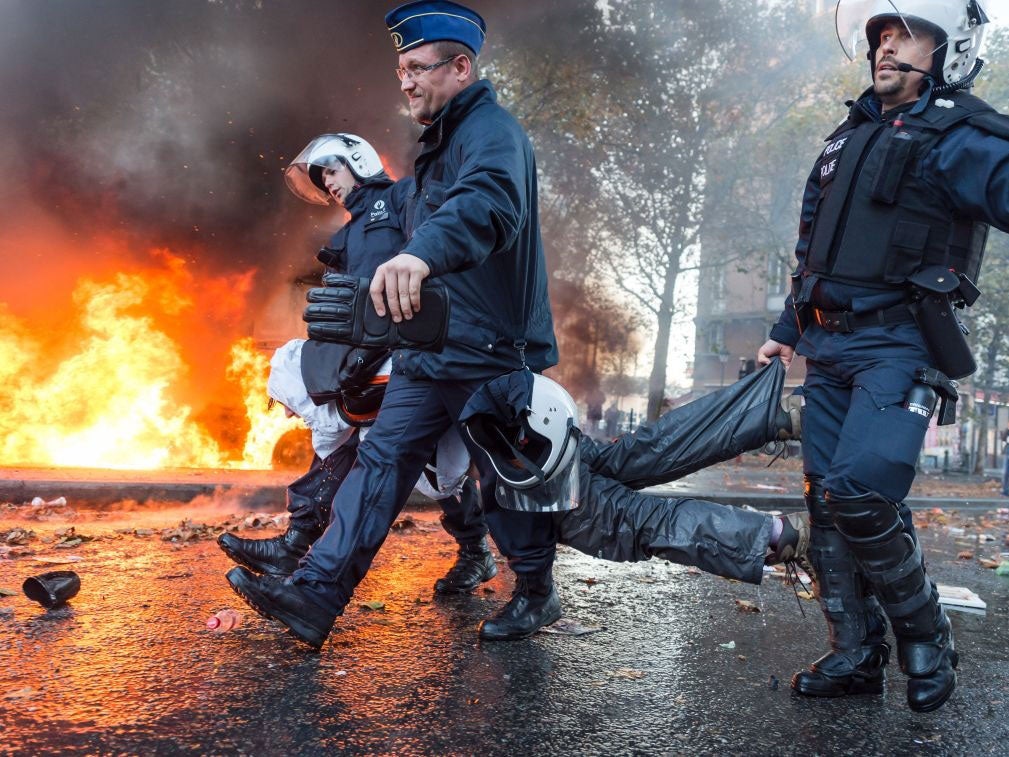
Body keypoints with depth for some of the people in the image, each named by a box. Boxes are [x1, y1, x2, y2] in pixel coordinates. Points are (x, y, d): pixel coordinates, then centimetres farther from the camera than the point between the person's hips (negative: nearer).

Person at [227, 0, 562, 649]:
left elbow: (490, 203, -39)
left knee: (506, 481, 5)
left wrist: (422, 253, -55)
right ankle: (316, 596, 2)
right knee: (382, 461, 2)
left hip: (491, 354, -9)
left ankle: (538, 594, 26)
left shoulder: (492, 131, -15)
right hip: (429, 355, 9)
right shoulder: (441, 141, 18)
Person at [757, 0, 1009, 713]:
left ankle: (926, 637, 7)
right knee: (828, 501, 5)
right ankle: (857, 655, 18)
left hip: (899, 349, -7)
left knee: (860, 494, -18)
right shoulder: (852, 134, 19)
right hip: (828, 351, 7)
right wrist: (786, 332, 25)